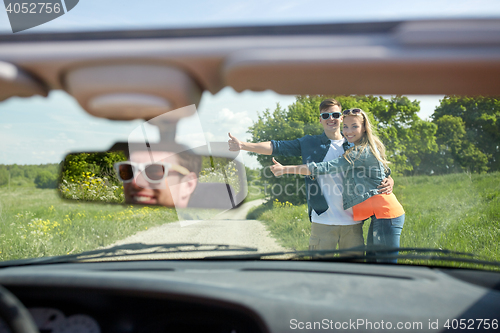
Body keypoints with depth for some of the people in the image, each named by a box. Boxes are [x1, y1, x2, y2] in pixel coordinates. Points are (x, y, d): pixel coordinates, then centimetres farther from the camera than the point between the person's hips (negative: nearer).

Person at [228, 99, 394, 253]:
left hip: (353, 222, 2)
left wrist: (389, 181, -8)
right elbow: (278, 147, 0)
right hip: (323, 222, -1)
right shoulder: (309, 143, 7)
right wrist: (243, 145, -11)